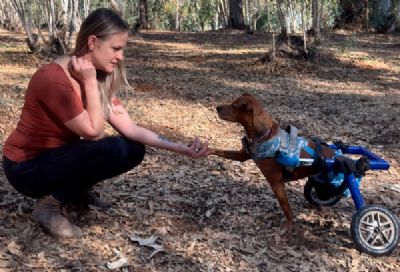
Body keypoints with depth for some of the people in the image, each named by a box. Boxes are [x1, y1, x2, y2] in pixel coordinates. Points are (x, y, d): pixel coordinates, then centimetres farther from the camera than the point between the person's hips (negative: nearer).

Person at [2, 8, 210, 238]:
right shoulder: (53, 78, -28)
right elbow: (94, 133, -27)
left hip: (58, 157, 8)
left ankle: (77, 190, 10)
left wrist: (182, 149, -15)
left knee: (134, 150, -5)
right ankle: (51, 205, -10)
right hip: (27, 168, -7)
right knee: (114, 150, -27)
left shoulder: (102, 80, -3)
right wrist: (90, 83, -24)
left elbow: (131, 129, -7)